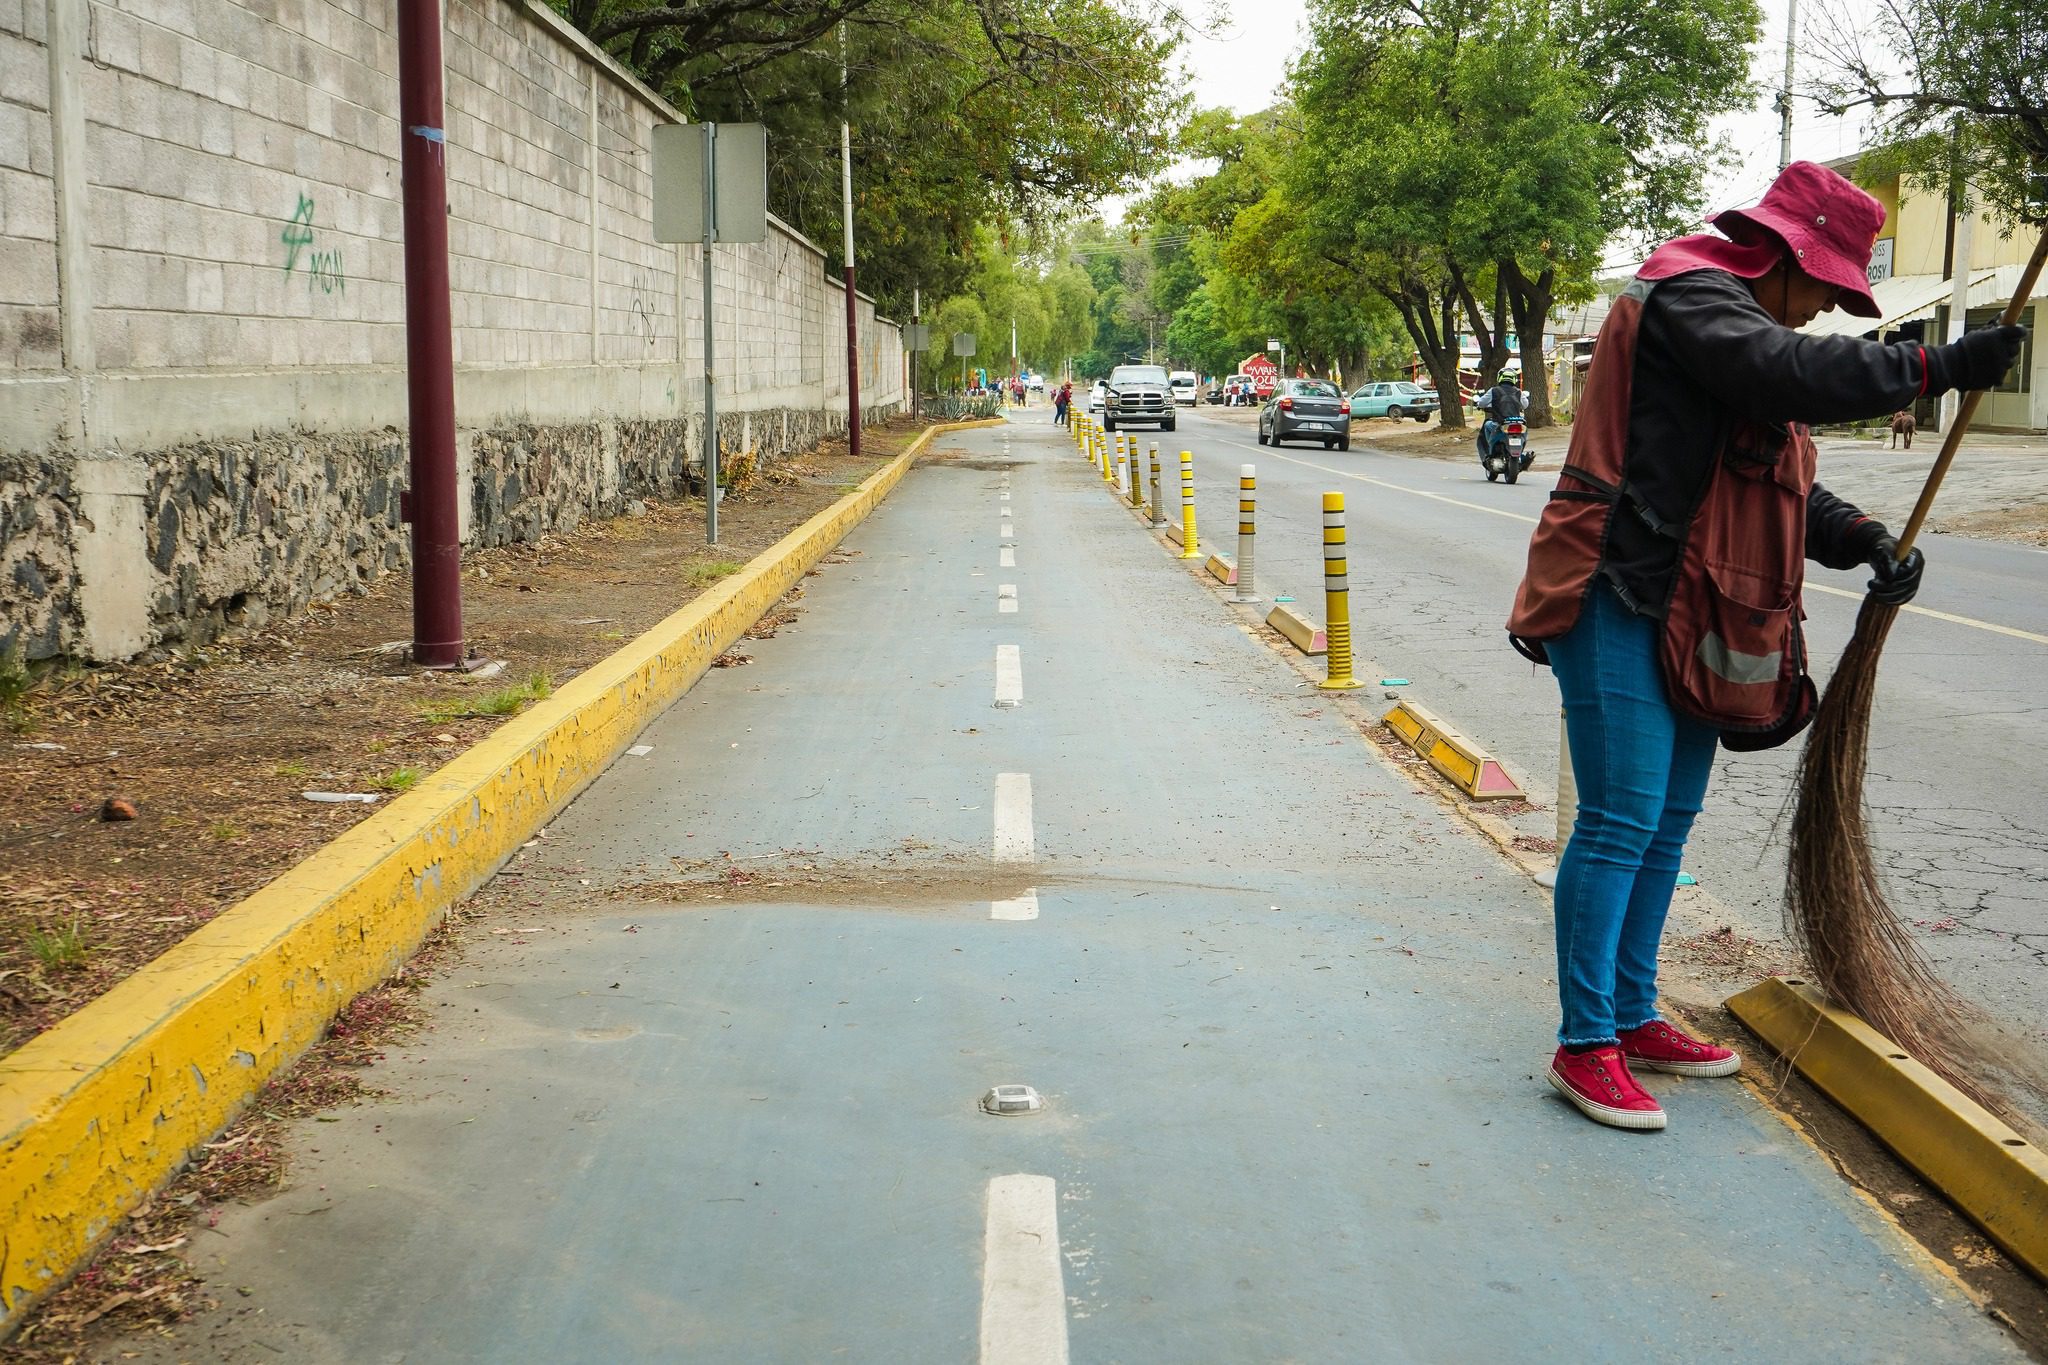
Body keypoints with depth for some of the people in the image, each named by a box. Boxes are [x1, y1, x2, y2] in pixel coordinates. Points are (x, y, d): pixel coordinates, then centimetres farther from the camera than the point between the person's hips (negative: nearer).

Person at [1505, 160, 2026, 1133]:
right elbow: (1795, 374, -28)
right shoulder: (1689, 294, -8)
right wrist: (1936, 368, -26)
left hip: (1690, 614, 11)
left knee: (1668, 822, 14)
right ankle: (1583, 1045, -3)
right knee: (1620, 823, -10)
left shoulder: (1734, 315, 23)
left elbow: (1787, 483, 18)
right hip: (1620, 603, -11)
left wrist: (1864, 540, 2)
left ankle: (1632, 1018, 24)